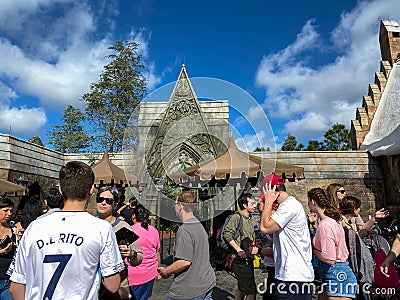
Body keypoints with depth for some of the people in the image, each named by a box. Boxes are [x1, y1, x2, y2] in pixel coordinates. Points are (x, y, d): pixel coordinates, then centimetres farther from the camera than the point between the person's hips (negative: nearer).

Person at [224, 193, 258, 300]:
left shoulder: (253, 220, 13)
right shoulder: (237, 217, -12)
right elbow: (227, 234, -18)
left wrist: (256, 247, 4)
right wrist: (239, 250, -22)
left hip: (249, 259, 8)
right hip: (240, 260, -8)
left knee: (241, 288, 20)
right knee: (251, 291, -8)